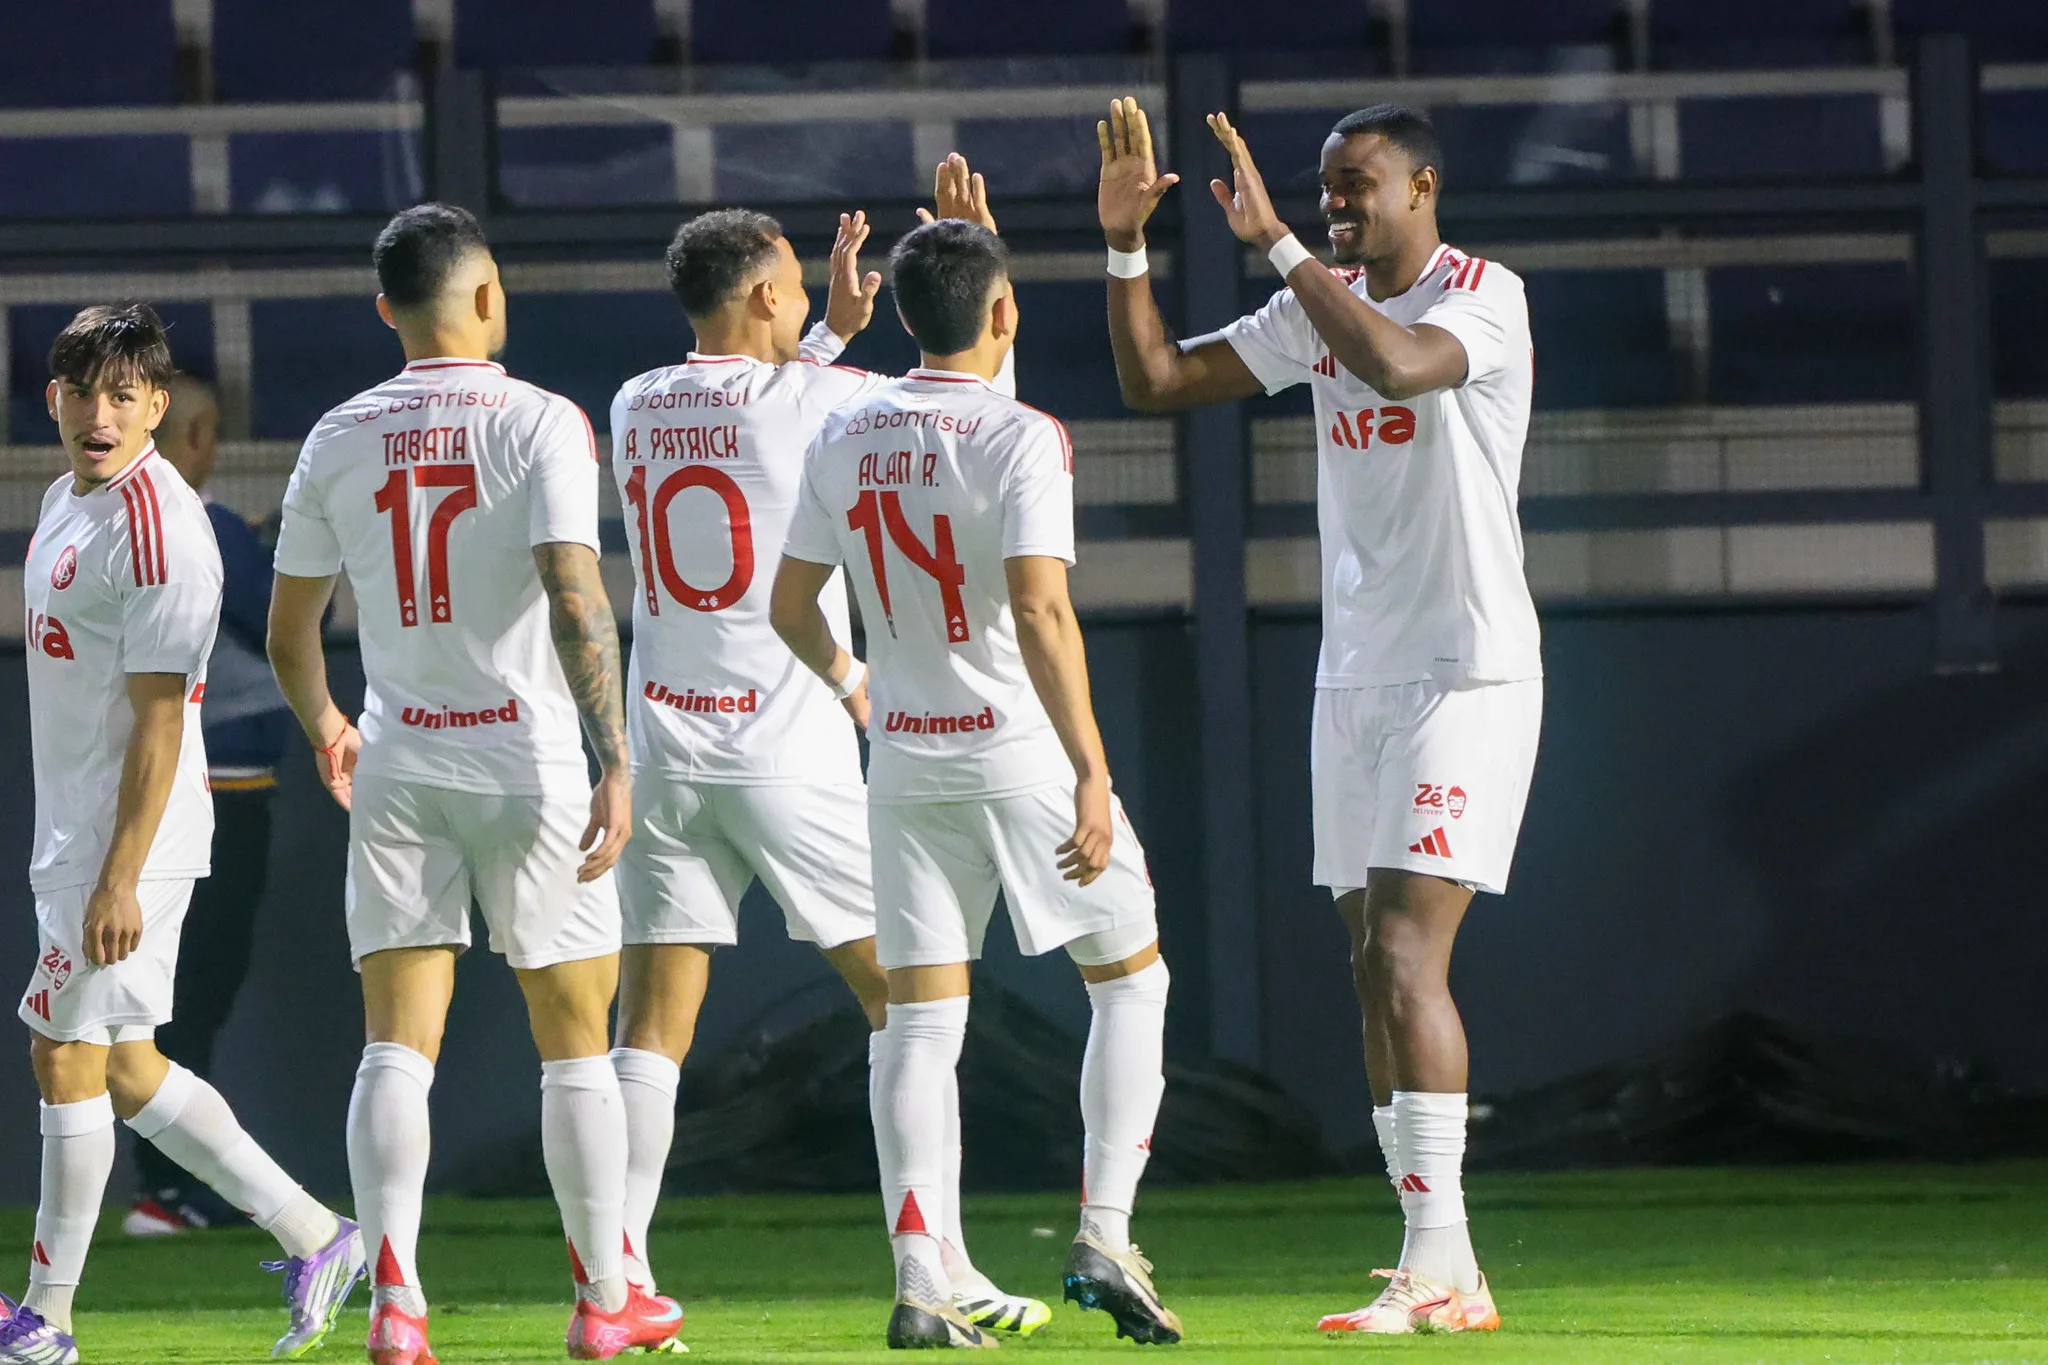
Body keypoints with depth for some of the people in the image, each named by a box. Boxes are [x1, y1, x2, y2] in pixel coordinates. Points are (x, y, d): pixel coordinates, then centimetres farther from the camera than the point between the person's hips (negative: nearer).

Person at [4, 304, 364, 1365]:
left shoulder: (157, 529, -18)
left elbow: (158, 721, -21)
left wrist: (118, 879, -23)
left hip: (128, 839, -10)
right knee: (119, 1063, 12)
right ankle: (310, 1235, 19)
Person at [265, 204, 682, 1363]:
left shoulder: (340, 441, 4)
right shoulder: (541, 423, -8)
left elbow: (290, 630, 11)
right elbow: (574, 597, -19)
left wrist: (326, 731, 30)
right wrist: (614, 762, -19)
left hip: (397, 767, 3)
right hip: (526, 758, -3)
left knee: (398, 1045, 1)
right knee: (575, 1040, 9)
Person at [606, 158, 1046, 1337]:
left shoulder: (638, 410, 6)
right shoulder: (815, 400, -8)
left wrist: (834, 331, 31)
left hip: (665, 747, 4)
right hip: (793, 745, -4)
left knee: (654, 1018, 3)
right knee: (903, 988, 6)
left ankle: (618, 1275, -5)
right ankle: (941, 1268, 2)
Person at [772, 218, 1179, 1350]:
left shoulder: (844, 437, 4)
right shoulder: (1021, 439, -13)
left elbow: (789, 604, 10)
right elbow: (1038, 611, -23)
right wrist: (1093, 772, -23)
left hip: (905, 761, 5)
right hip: (1022, 749, -5)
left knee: (919, 1020, 5)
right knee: (1130, 980, 12)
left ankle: (920, 1283, -3)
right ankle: (1104, 1237, 2)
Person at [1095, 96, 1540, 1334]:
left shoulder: (1484, 295, -10)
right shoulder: (1323, 306, 11)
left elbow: (1396, 364, -31)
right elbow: (1156, 381, 11)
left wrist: (1275, 241, -27)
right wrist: (1126, 244, -1)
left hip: (1466, 674, -8)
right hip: (1355, 676, 8)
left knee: (1404, 954, -18)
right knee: (1378, 968, 6)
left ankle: (1437, 1262, -20)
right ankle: (1448, 1278, 10)